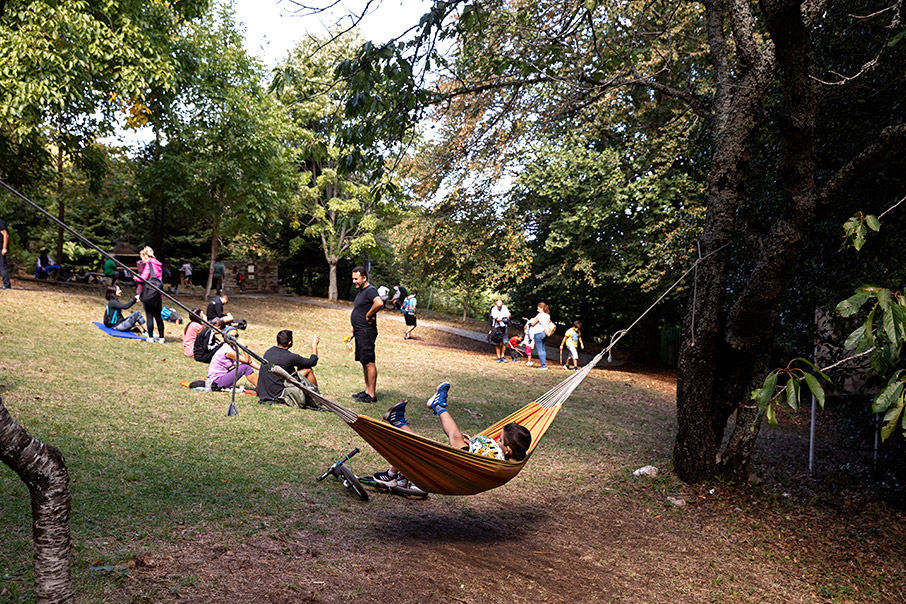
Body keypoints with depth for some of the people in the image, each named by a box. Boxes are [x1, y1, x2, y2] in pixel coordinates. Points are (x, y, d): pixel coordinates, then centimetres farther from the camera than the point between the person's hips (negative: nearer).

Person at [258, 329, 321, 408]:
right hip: (277, 395, -7)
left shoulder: (269, 351, 5)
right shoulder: (290, 357, -15)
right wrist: (314, 344, 12)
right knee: (308, 369, 2)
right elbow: (313, 362, -1)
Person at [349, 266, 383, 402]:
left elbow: (379, 303, -34)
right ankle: (367, 390, 23)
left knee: (369, 363, -6)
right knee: (363, 362, 14)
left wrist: (368, 315, -21)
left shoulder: (370, 290, -14)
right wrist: (354, 330, 22)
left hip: (367, 332, -10)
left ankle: (372, 395, -2)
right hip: (360, 332, 10)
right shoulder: (360, 291, 17)